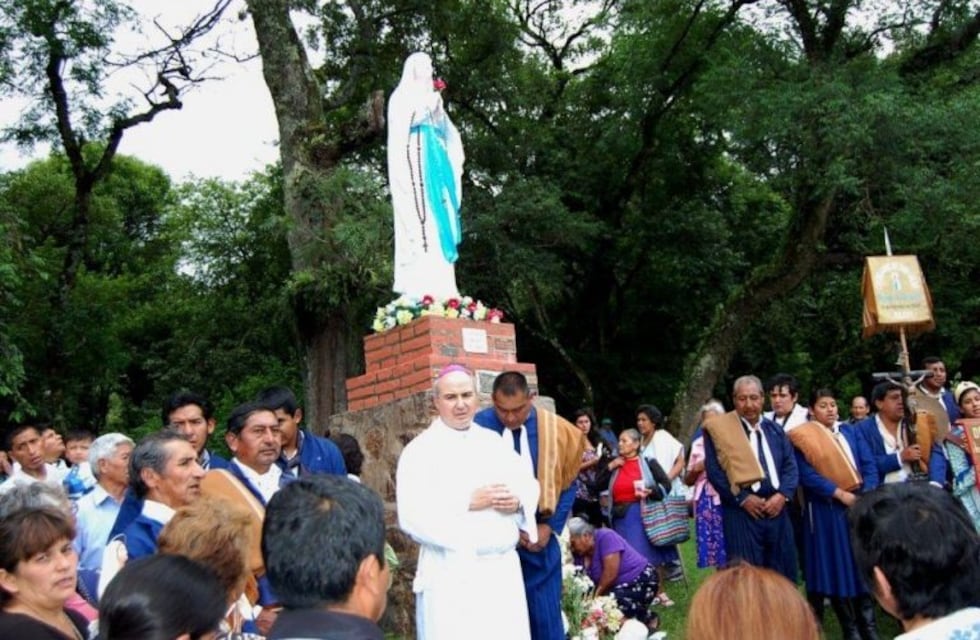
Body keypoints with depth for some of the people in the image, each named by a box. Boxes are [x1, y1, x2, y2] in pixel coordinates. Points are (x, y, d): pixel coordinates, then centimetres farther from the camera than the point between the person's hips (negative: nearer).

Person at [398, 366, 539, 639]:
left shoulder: (494, 441, 13)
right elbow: (411, 516, -14)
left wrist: (518, 502, -8)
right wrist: (467, 503, -19)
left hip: (504, 569, 5)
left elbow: (528, 483, 14)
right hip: (452, 575, -4)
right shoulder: (420, 450, -4)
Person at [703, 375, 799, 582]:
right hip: (741, 511, -5)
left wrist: (782, 495, -7)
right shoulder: (719, 429, -2)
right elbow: (714, 470, -8)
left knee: (782, 573, 10)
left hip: (776, 508, 5)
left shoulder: (775, 430, 15)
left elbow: (791, 466, 10)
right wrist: (742, 498, -14)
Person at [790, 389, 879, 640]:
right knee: (837, 566, 3)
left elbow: (869, 464, 4)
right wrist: (840, 493, -19)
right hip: (827, 511, -4)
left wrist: (868, 494, -11)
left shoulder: (849, 431, 11)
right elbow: (807, 475, -13)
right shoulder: (803, 437, -4)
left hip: (860, 505, 4)